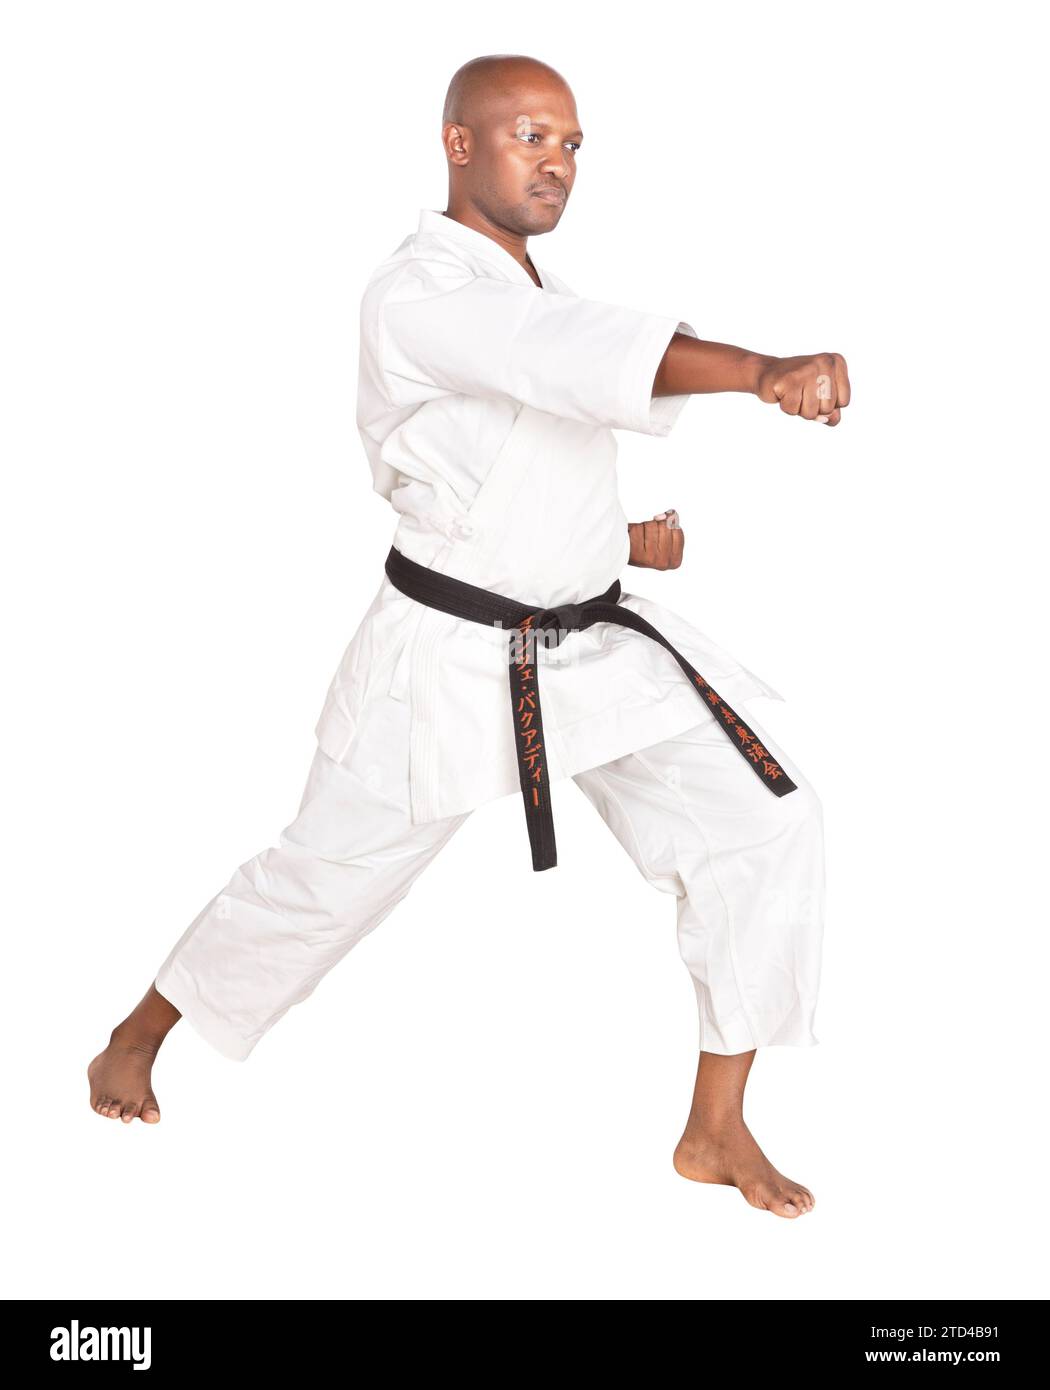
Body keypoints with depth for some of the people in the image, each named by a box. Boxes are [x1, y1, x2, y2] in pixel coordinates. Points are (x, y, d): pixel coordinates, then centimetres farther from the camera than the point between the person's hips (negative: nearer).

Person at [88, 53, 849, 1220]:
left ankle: (716, 1131, 7)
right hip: (449, 657, -7)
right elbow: (577, 355, -37)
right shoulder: (417, 299, -17)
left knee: (764, 825, -5)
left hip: (595, 644, 7)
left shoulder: (530, 287, 12)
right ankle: (135, 1043, 34)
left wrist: (614, 537, 6)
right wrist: (768, 371, -50)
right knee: (325, 880, 6)